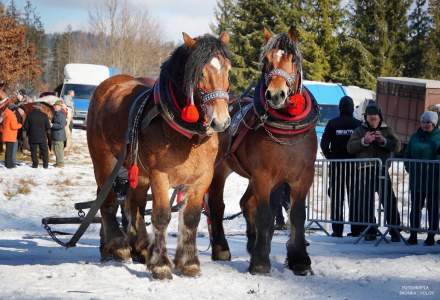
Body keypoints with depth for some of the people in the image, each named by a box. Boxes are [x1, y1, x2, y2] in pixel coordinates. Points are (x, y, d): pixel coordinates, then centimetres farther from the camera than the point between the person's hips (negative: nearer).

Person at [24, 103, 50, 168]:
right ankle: (45, 165, 8)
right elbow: (48, 127, -5)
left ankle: (35, 164, 6)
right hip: (42, 137, 0)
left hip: (32, 137, 0)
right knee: (44, 151, 9)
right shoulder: (44, 115, -7)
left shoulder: (30, 115, -6)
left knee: (34, 151, 8)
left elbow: (26, 126, -3)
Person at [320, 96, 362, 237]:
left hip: (336, 164, 0)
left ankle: (337, 229, 0)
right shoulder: (358, 124, -4)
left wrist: (330, 157, 5)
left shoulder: (332, 123, -3)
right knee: (354, 197, 7)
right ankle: (355, 228, 6)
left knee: (337, 197, 4)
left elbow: (324, 143, -6)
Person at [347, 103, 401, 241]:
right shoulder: (360, 130, 12)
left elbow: (397, 146, 2)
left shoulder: (387, 130, 12)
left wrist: (384, 141, -13)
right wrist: (364, 141, -13)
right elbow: (350, 147, 1)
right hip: (364, 171, 1)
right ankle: (370, 231, 9)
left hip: (382, 169, -1)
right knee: (366, 202, 1)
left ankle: (395, 231, -2)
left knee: (389, 201, -6)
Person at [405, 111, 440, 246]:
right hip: (417, 178, 2)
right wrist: (410, 168, 2)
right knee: (415, 207, 3)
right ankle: (413, 235, 7)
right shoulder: (415, 137, 11)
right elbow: (407, 155, 15)